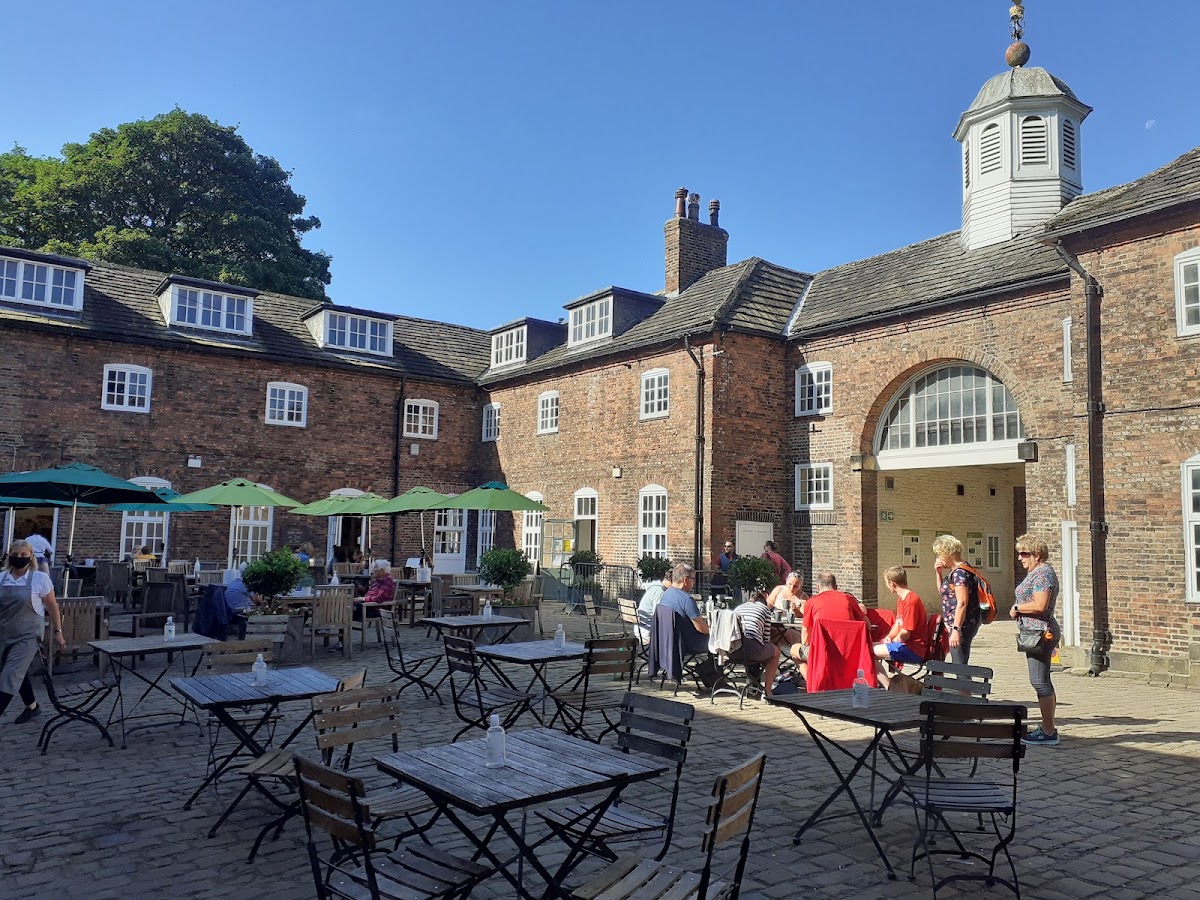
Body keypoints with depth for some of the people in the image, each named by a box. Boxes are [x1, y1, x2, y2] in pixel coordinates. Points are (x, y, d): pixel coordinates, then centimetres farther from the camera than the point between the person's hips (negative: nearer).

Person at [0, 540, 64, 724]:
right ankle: (32, 706, 37)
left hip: (27, 636, -5)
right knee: (19, 674, 18)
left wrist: (57, 632, 1)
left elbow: (52, 606, -1)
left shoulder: (40, 579, -7)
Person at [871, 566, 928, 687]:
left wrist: (891, 641, -4)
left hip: (913, 650, -10)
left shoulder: (910, 601, -19)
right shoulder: (901, 599, 14)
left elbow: (905, 634, -20)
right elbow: (898, 624, 23)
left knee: (870, 652, -20)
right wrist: (889, 637, 5)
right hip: (904, 644, 10)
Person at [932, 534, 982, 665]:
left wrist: (956, 629, -24)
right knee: (958, 665, 14)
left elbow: (962, 603, -22)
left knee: (960, 665, -10)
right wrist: (939, 573, 14)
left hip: (962, 625, -10)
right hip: (956, 625, 10)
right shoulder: (954, 571, 14)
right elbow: (942, 591, 30)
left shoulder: (960, 573, -16)